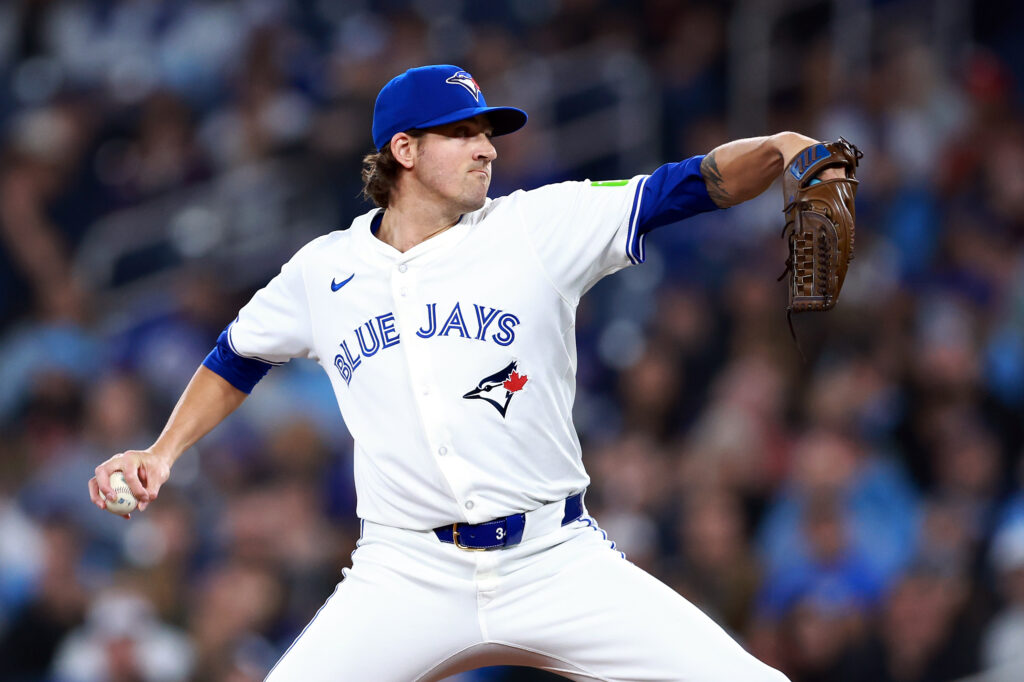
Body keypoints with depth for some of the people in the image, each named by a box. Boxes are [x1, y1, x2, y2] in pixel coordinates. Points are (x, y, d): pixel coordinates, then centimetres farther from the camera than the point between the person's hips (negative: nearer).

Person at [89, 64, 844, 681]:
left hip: (557, 565, 0)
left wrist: (777, 149, -27)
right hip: (408, 575, 1)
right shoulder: (324, 271, 7)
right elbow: (238, 358, 24)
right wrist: (163, 453, 13)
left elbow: (685, 186, -10)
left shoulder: (541, 227, 0)